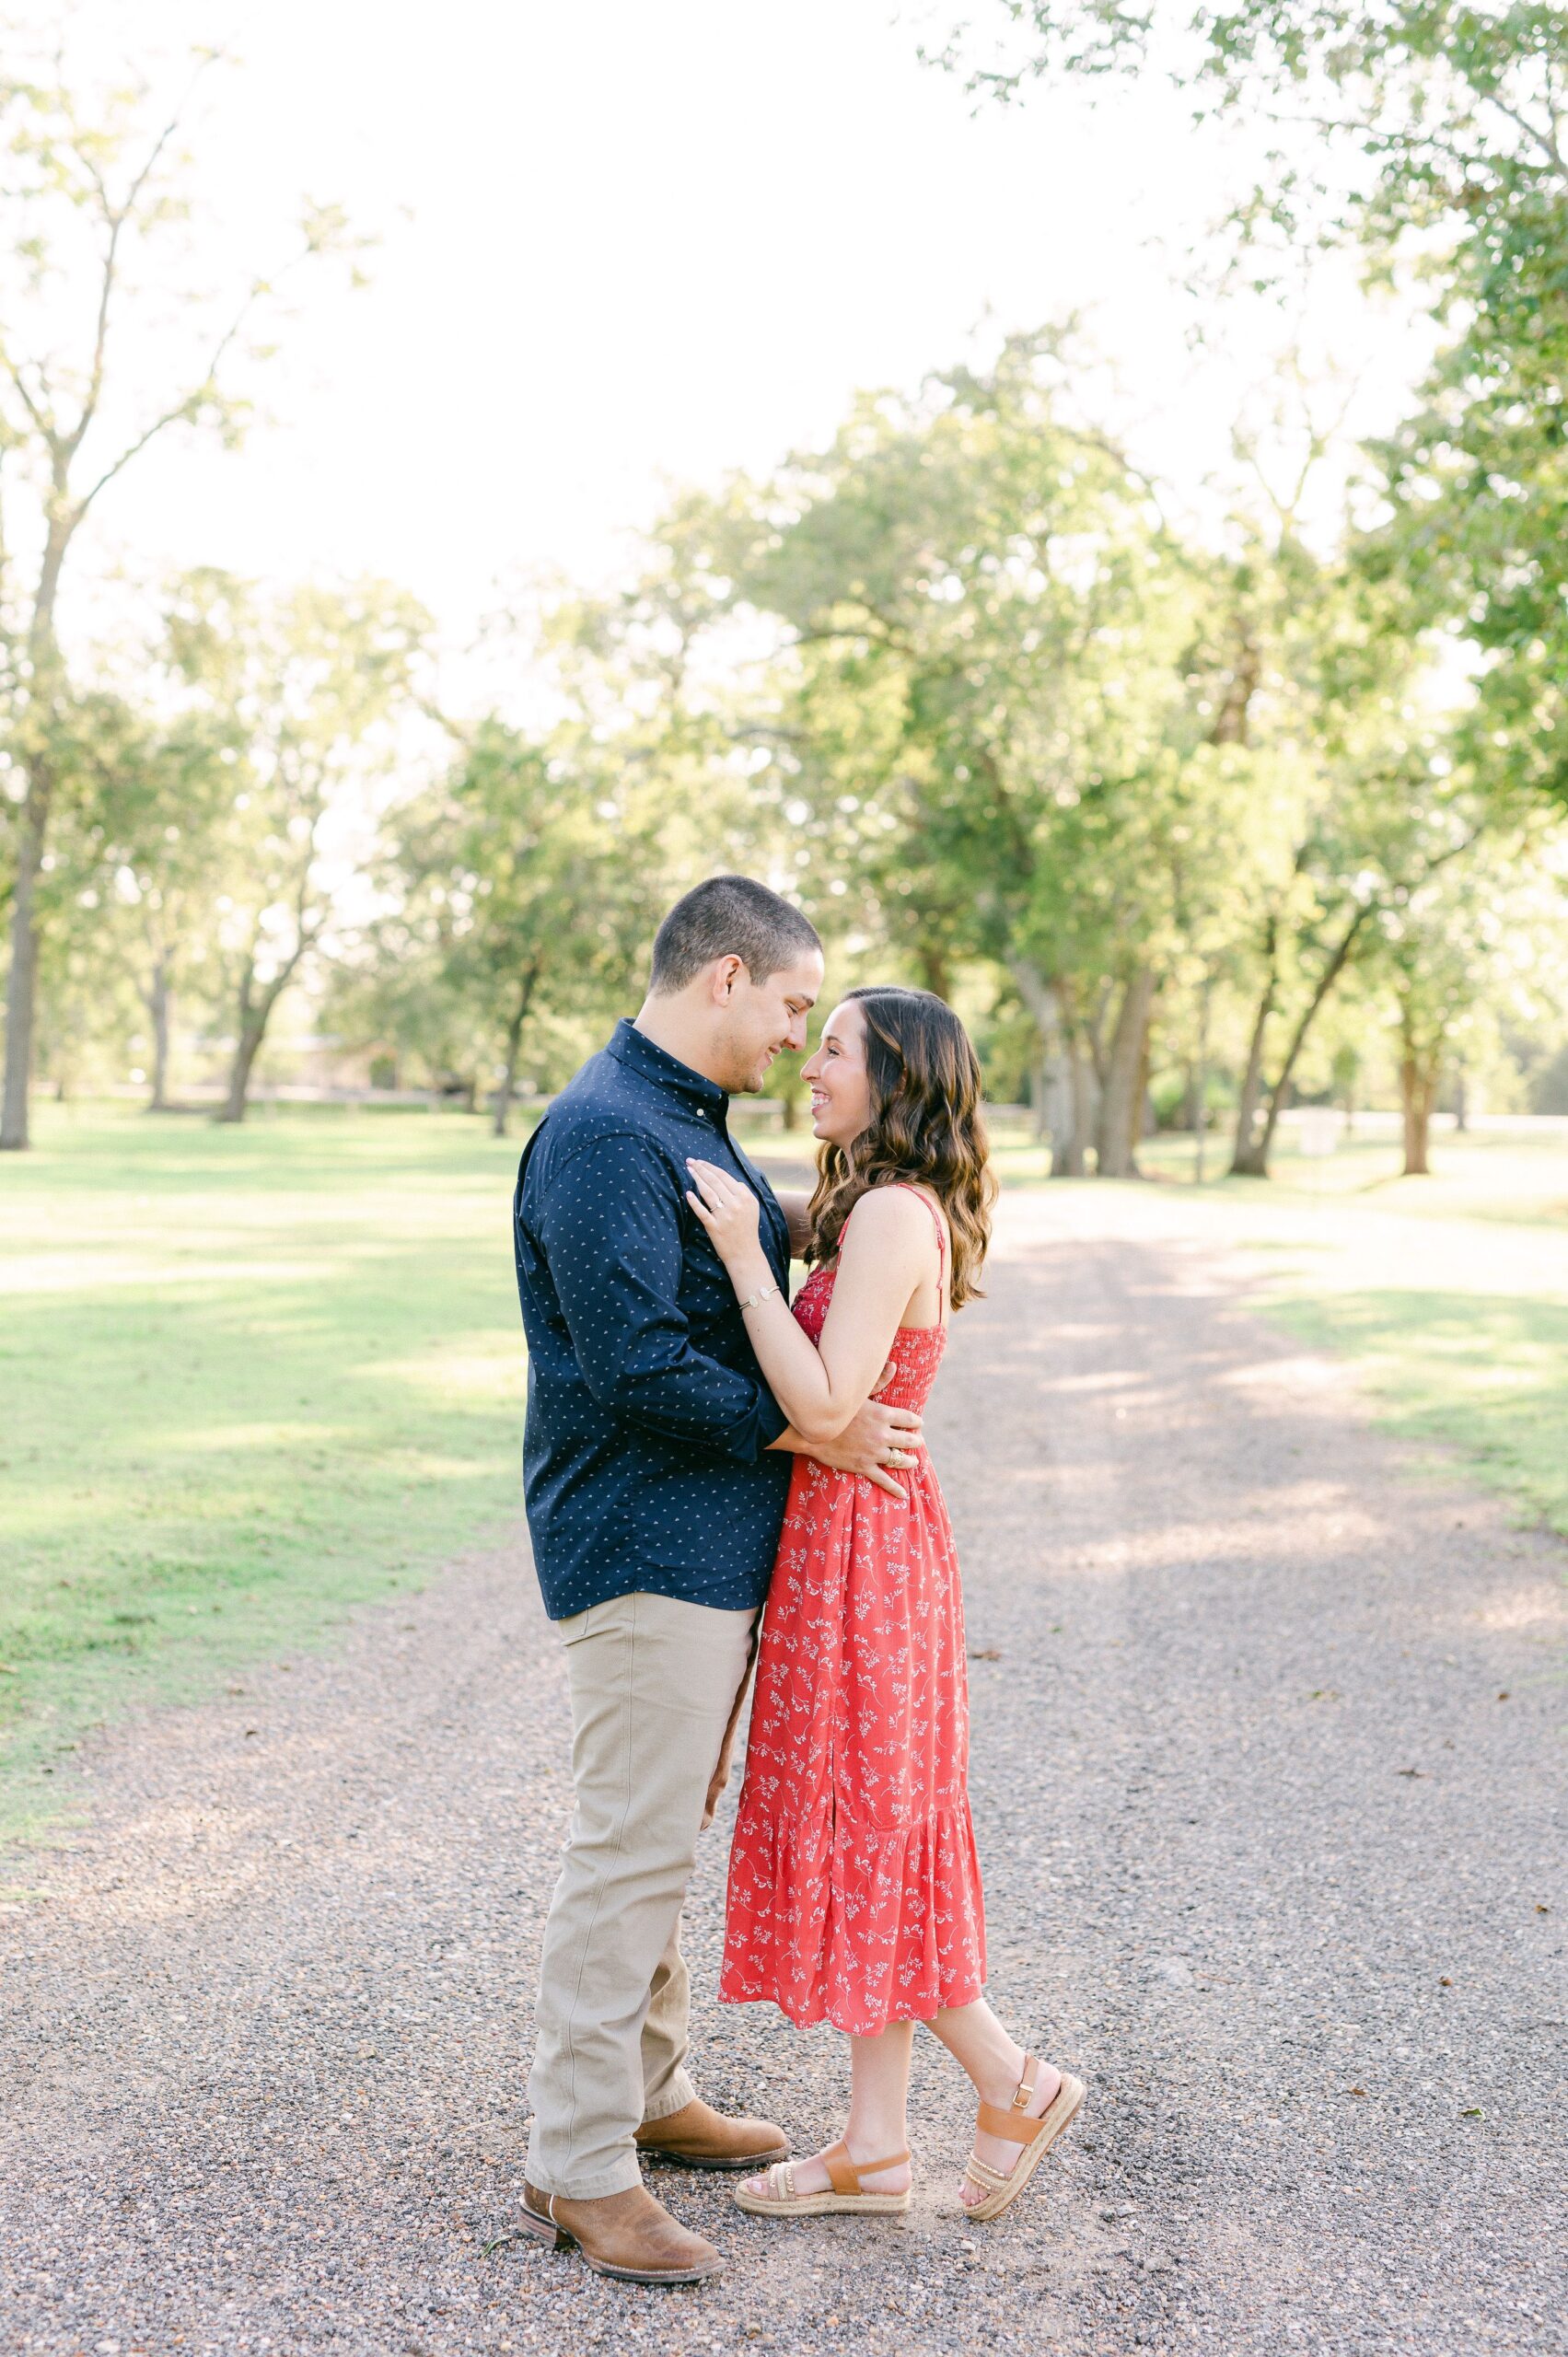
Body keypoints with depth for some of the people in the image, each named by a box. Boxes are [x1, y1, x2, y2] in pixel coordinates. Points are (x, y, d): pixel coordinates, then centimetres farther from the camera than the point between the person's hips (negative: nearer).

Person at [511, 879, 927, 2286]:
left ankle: (649, 2094, 32)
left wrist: (820, 1213, 9)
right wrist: (811, 1428, -17)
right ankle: (577, 2169, 4)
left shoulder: (691, 1123, 16)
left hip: (714, 1548, 11)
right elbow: (633, 1360, -24)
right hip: (645, 1548, -11)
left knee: (667, 1838, 19)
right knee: (631, 1852, -5)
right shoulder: (605, 1136, -18)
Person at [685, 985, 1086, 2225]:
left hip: (859, 1548, -10)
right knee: (861, 1839, 12)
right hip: (847, 1540, 10)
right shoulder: (893, 1213, 12)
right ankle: (876, 2145, 20)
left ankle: (1013, 2079, 15)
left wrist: (745, 1256, -22)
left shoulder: (893, 1215, -18)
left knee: (858, 1833, 1)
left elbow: (824, 1411, -24)